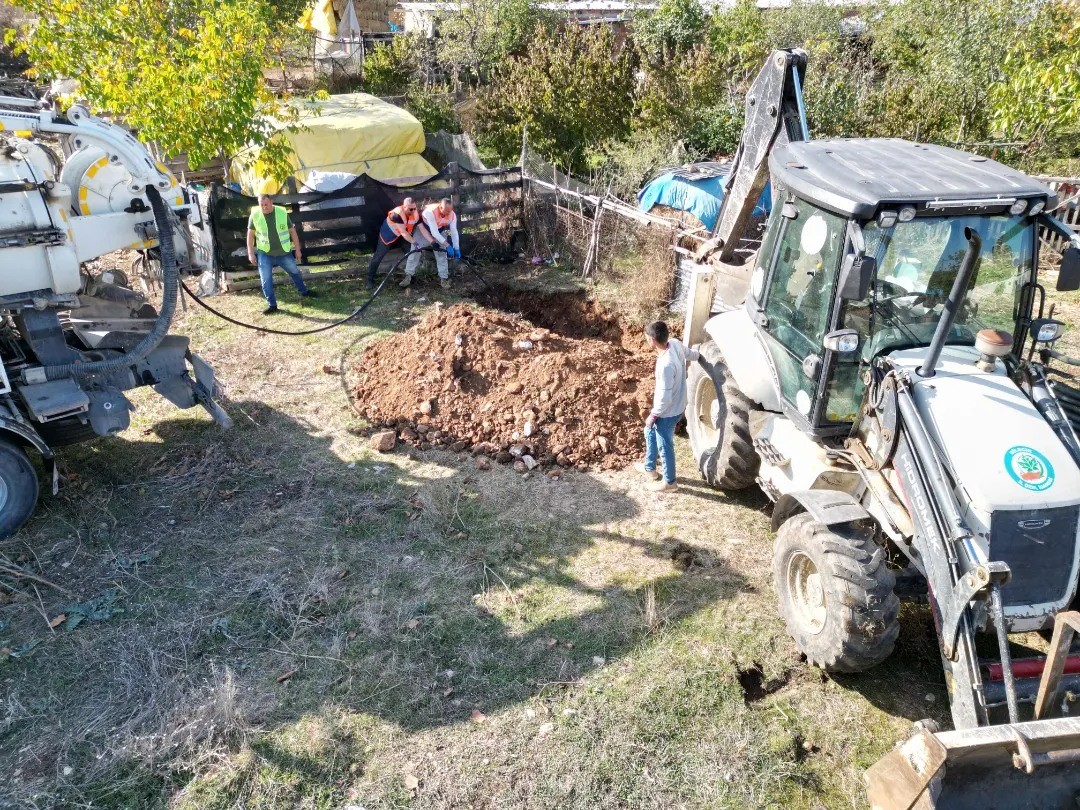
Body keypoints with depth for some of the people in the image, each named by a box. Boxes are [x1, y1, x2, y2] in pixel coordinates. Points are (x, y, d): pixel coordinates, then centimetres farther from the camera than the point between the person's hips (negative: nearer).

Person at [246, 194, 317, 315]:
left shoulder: (282, 212, -11)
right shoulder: (255, 215, -10)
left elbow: (292, 231, 0)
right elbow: (250, 234, 0)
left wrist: (297, 249, 2)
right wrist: (251, 253, -3)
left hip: (284, 252, 1)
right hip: (265, 254, -1)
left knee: (295, 272, 19)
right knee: (266, 280, 0)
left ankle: (304, 291, 44)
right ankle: (272, 305, 13)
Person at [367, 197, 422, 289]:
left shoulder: (416, 214, -22)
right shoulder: (397, 214, -39)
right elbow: (403, 232, -40)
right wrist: (414, 242, -45)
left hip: (405, 234, 6)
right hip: (389, 233, -6)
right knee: (379, 255, -4)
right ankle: (370, 279, 3)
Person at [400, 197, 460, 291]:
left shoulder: (452, 215, -29)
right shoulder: (430, 212, -41)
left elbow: (454, 232, -19)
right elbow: (434, 232, -42)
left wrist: (457, 249, -23)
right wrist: (447, 245, -44)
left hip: (440, 231, 3)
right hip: (424, 229, -3)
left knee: (442, 254, -2)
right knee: (415, 251, -3)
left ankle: (444, 278, 6)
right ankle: (408, 276, 5)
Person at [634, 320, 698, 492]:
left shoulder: (666, 365, -37)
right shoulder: (675, 343, -12)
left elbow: (665, 398, -29)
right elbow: (691, 354, 10)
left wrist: (653, 415, -13)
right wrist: (698, 353, 35)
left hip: (668, 412, -9)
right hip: (675, 405, 9)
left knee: (664, 446, 12)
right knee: (650, 433, 27)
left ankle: (669, 482, 34)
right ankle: (649, 468, 47)